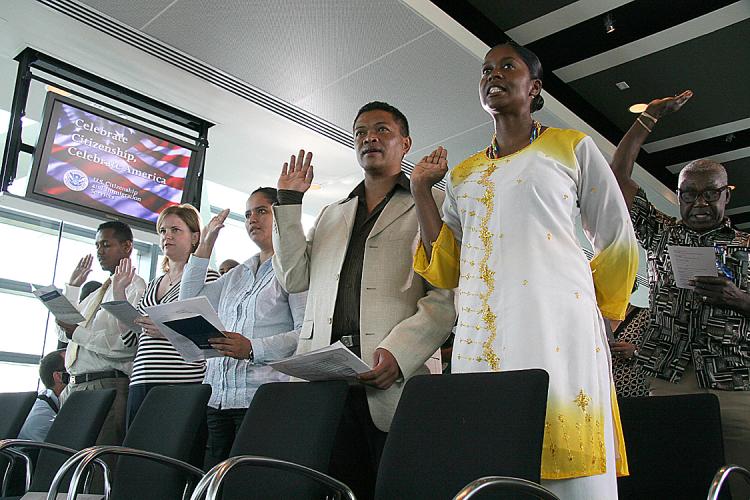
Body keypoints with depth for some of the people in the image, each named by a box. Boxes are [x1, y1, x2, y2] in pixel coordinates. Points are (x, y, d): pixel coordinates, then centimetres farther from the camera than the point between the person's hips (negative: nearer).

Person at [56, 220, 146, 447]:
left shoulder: (135, 288, -6)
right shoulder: (97, 292, 22)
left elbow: (128, 345, -17)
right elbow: (63, 333, 23)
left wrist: (78, 333, -15)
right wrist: (72, 287, 20)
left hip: (107, 387, -8)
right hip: (74, 385, 8)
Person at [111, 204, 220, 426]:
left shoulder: (207, 277, 0)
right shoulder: (153, 285, 21)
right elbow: (131, 339, 17)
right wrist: (119, 292, 14)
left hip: (183, 382, -6)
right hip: (141, 384, 6)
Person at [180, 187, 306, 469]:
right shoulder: (239, 273, 23)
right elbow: (189, 301, 20)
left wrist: (253, 348, -24)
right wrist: (204, 246, 19)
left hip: (262, 396, -7)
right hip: (218, 398, 7)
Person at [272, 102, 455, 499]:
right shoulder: (332, 214, 27)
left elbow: (446, 294, -3)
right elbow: (295, 278, 16)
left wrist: (398, 351, -17)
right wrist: (289, 202, 13)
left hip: (394, 381, -4)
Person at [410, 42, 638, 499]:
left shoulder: (573, 148, 11)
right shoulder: (463, 174, 21)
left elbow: (618, 244, 10)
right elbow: (446, 267, 12)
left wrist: (590, 314, 10)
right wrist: (421, 188, 12)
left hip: (556, 329, -3)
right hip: (480, 337, 3)